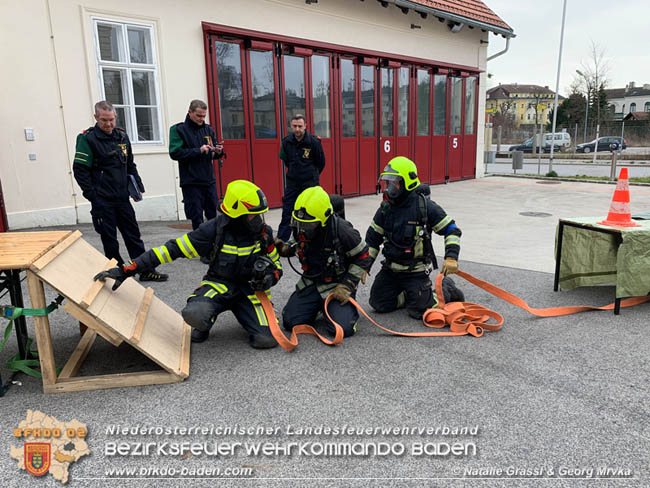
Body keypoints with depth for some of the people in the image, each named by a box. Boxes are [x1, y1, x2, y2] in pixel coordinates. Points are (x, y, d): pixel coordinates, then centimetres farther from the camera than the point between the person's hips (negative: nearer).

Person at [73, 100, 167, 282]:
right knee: (109, 240, 4)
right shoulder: (88, 139, -7)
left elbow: (130, 165, 20)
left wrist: (138, 187, 11)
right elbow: (80, 170, -9)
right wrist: (92, 196, -13)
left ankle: (146, 271, 15)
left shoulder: (122, 136, 10)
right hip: (103, 201, -5)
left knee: (133, 235, 9)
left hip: (122, 198, 5)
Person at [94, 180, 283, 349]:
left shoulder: (263, 233, -7)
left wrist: (270, 277, -17)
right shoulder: (214, 230, -17)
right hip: (219, 284, -2)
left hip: (250, 288, 2)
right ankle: (206, 323, 4)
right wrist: (127, 270, -20)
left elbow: (276, 264, 9)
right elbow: (172, 249, -17)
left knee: (266, 340, -21)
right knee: (194, 314, -37)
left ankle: (243, 314, 14)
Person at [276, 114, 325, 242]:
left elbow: (321, 163, 3)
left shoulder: (314, 142, -11)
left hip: (310, 183, -3)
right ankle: (280, 241, 9)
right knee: (287, 212, 3)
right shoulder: (286, 142, 0)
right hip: (292, 182, 3)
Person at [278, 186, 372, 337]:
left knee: (342, 328, -22)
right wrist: (286, 249, -7)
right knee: (290, 322, -6)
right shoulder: (300, 227, -8)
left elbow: (363, 257, -11)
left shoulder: (341, 230, -23)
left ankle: (348, 308, 14)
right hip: (310, 283, 5)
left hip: (336, 285, -5)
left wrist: (347, 286, -15)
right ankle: (317, 306, 23)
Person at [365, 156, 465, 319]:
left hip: (416, 270, -5)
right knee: (379, 303, 0)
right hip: (391, 269, 5)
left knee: (419, 311, -7)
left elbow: (452, 230, -8)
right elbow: (373, 238, 10)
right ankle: (411, 293, 21)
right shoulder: (386, 208, 2)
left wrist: (451, 258, -21)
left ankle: (446, 289, 19)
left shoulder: (425, 206, -12)